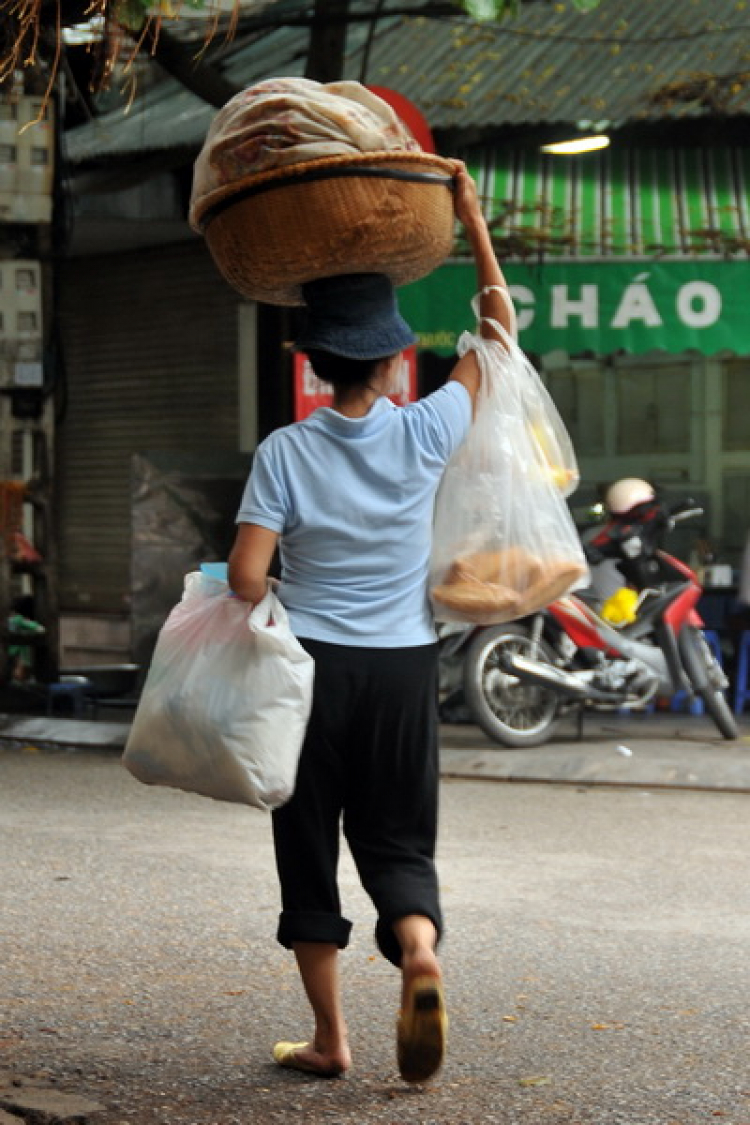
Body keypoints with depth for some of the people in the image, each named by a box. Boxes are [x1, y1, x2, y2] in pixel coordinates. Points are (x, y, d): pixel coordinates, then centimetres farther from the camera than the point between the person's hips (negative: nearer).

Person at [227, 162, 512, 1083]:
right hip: (404, 666, 1)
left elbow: (246, 575, -15)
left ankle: (330, 1037, 15)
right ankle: (419, 952, -20)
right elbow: (497, 326, 9)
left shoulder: (285, 453, -9)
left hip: (311, 665, -1)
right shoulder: (426, 434, -4)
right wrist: (471, 218, 13)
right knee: (396, 840, 11)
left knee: (309, 847, 10)